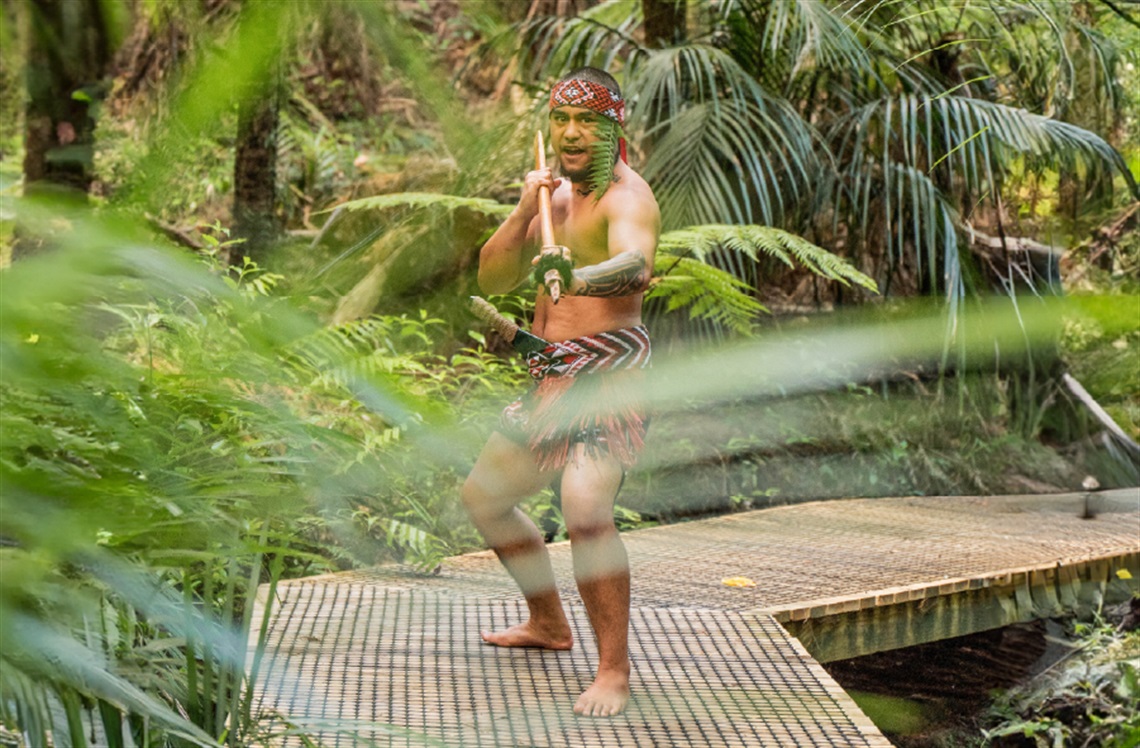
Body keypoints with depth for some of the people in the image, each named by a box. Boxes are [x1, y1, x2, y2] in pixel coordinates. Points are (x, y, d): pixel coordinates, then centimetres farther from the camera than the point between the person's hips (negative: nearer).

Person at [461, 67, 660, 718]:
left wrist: (578, 277, -57)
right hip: (554, 376, 9)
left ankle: (615, 670, -21)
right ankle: (549, 623, 39)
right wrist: (524, 212, -7)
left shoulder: (626, 195, -13)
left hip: (609, 370, -9)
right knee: (484, 496, 21)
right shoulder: (556, 193, 14)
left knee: (585, 508, -29)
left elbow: (636, 265, -36)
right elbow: (493, 280, 8)